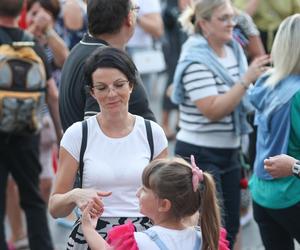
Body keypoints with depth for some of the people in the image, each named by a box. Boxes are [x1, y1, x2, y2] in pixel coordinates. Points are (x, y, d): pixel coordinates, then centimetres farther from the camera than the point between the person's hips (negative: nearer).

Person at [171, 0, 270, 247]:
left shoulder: (233, 50, 7)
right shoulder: (196, 61, -17)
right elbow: (213, 111, -24)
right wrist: (246, 80, -25)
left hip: (230, 151, 8)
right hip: (200, 155, -8)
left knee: (230, 227, 10)